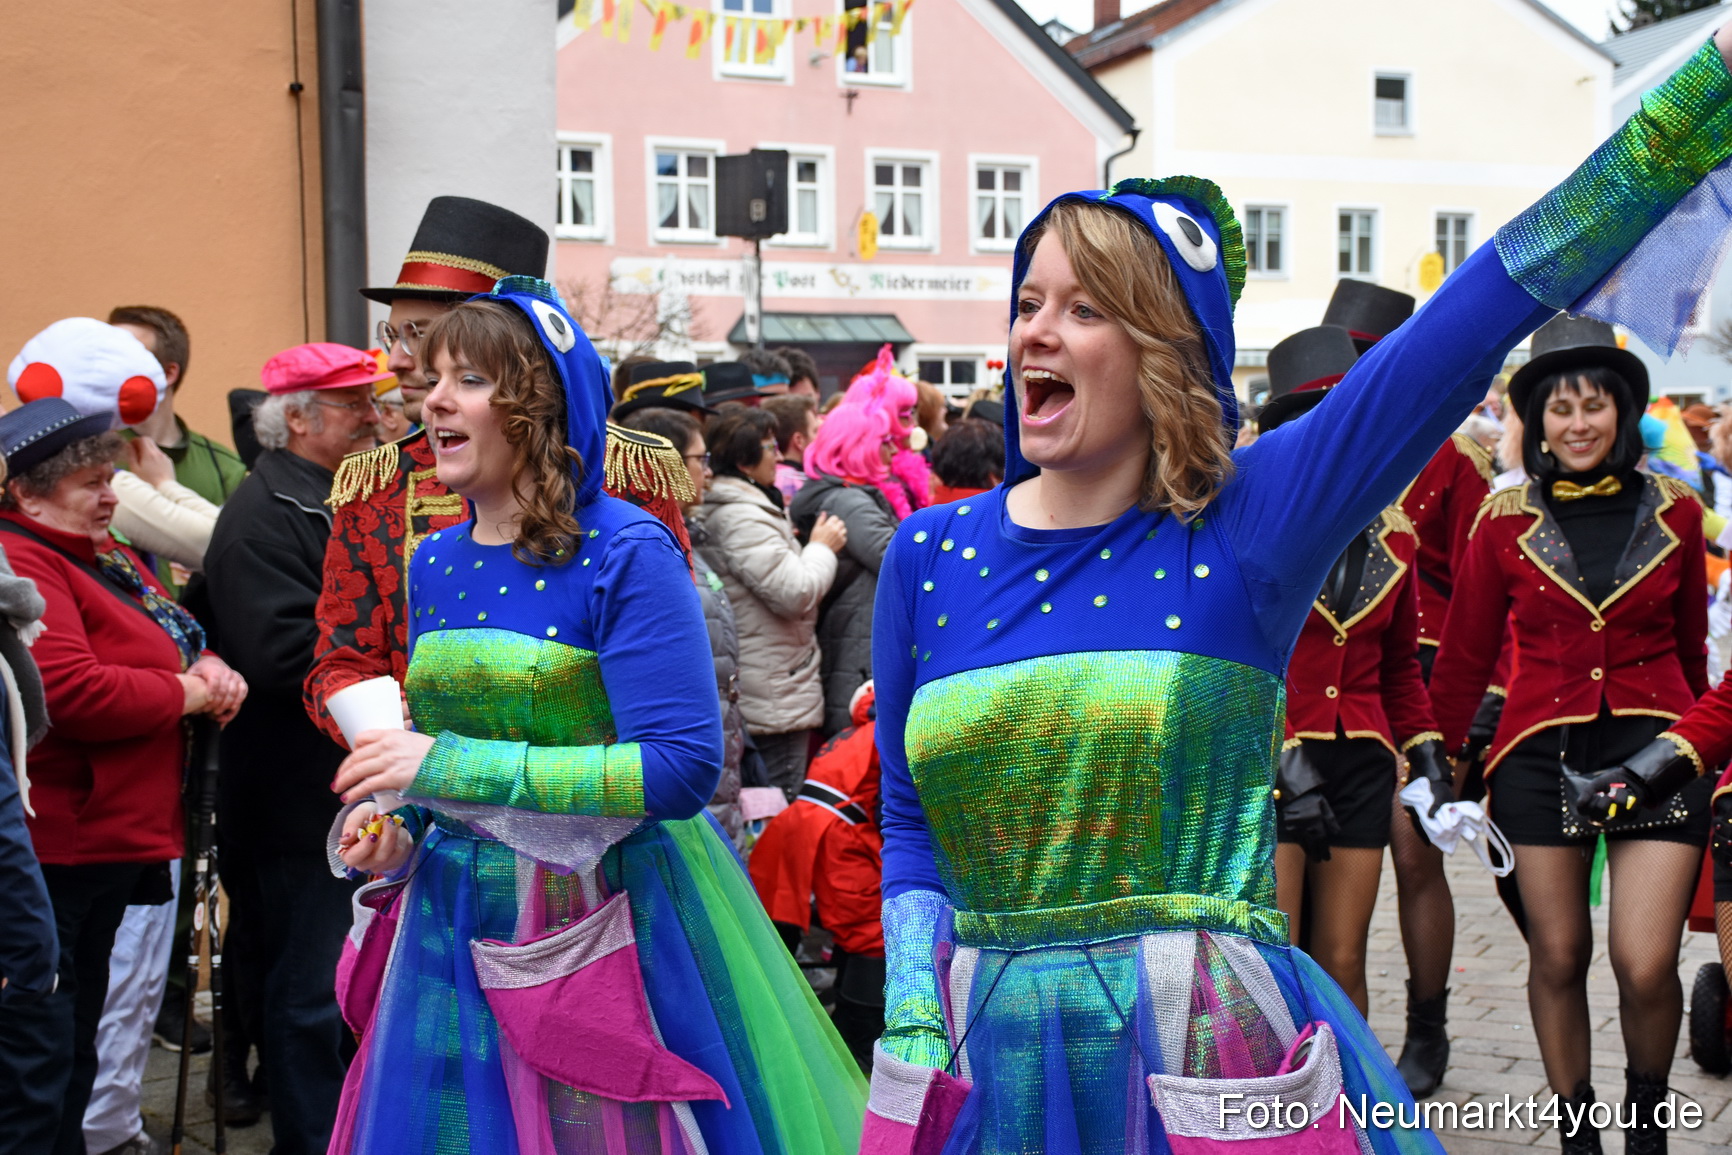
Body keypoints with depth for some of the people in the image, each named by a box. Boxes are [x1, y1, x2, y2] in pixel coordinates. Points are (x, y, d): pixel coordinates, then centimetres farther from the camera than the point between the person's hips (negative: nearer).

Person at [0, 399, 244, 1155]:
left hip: (107, 845, 11)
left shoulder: (106, 556, 15)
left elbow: (175, 635, 25)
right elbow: (70, 692, -28)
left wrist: (211, 668, 2)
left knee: (73, 1056, 21)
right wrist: (186, 694, -14)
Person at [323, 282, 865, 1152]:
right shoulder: (434, 564, 7)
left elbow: (681, 767, -21)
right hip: (458, 926, 6)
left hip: (606, 925, -6)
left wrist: (452, 766, -23)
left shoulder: (624, 554, -14)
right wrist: (396, 836, -3)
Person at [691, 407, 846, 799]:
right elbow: (796, 592, -22)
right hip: (775, 700, -10)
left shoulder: (713, 511, 14)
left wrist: (813, 548, 10)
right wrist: (822, 547, -6)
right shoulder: (741, 517, -19)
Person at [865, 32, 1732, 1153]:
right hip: (993, 1059, 2)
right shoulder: (930, 552, 2)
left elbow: (1480, 314, -13)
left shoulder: (1245, 523, -7)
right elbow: (910, 826, 7)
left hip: (1210, 1058, -2)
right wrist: (915, 1039, -6)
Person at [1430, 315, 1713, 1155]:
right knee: (1558, 957, 7)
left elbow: (1691, 645, 15)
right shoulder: (1505, 521, 1)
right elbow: (1465, 653, 7)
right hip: (1542, 754, 0)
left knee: (1645, 965, -7)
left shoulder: (1673, 512, 4)